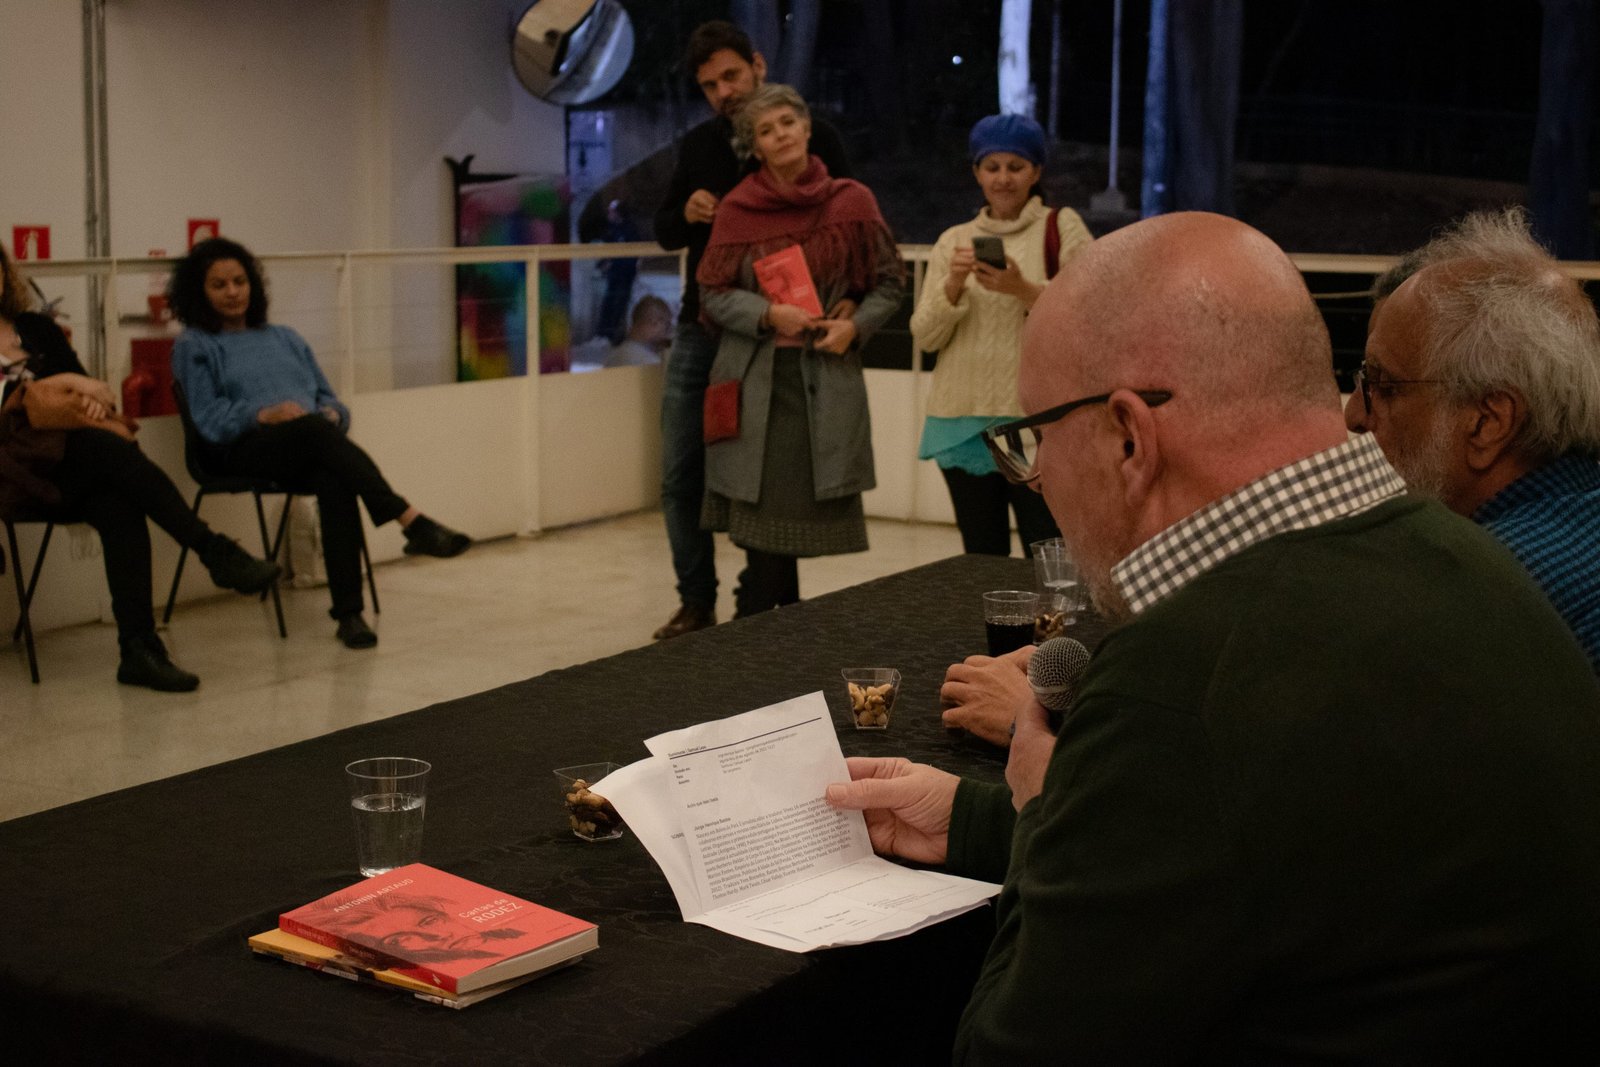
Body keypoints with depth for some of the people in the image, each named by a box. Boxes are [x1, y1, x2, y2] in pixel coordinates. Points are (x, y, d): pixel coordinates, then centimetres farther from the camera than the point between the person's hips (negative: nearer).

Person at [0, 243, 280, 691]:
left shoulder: (37, 328, 24)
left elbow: (79, 380, 16)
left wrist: (91, 397, -8)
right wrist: (73, 385, -5)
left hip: (76, 467, 4)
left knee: (119, 505, -30)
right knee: (111, 449, -32)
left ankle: (138, 646, -39)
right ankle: (216, 552, -33)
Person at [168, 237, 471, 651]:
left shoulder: (285, 339, 33)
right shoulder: (194, 347, 17)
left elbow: (328, 399, 25)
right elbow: (208, 418, 2)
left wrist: (332, 414, 0)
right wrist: (264, 414, -15)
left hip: (312, 446, 3)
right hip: (244, 449, -3)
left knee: (334, 479, -36)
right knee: (315, 429, -38)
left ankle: (349, 612, -44)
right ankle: (412, 523, -47)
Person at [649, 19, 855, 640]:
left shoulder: (814, 139, -4)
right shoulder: (698, 145, 9)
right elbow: (664, 232, 15)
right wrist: (686, 214, -8)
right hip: (699, 333, 4)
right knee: (681, 477, 6)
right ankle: (697, 603, 19)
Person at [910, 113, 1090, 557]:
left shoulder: (1061, 228, 4)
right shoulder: (953, 240, 13)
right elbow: (924, 337, 6)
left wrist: (1024, 290, -18)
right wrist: (953, 285, -11)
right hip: (963, 421, 4)